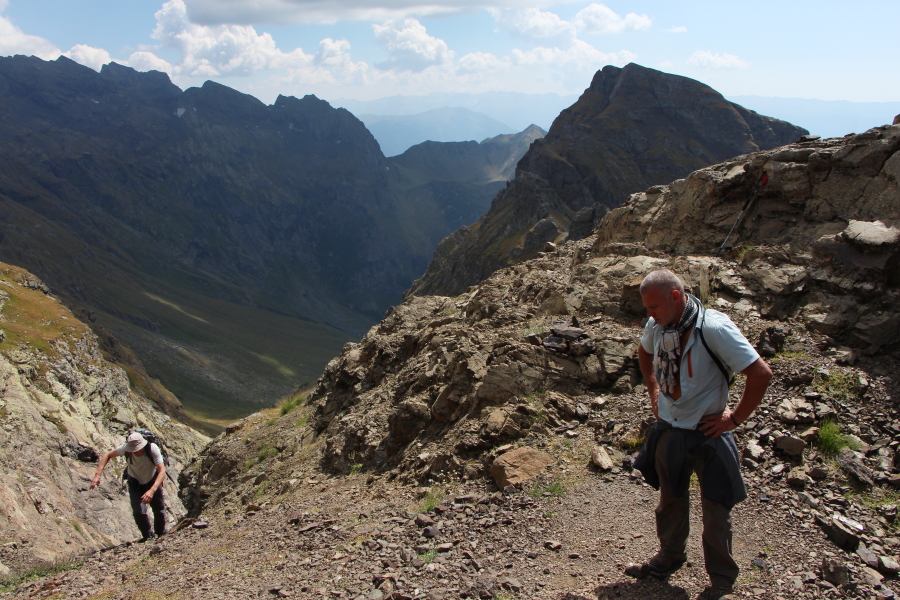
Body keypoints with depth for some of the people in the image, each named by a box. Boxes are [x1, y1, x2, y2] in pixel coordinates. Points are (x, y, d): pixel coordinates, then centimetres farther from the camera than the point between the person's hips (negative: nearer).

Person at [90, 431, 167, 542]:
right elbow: (107, 455, -10)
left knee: (159, 511, 0)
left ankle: (161, 536, 28)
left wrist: (152, 491, -51)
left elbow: (162, 471, -38)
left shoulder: (152, 449, -34)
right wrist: (97, 475, -23)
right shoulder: (126, 448, -27)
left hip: (153, 482, -1)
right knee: (138, 512, -17)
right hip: (135, 484, 1)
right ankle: (147, 536, 9)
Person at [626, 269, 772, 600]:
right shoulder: (657, 325, -6)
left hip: (708, 433, -5)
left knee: (715, 508, 9)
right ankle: (669, 558, 44)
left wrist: (735, 418, -17)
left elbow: (761, 374, -25)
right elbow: (645, 353, 18)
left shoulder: (714, 328, -26)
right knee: (670, 500, 22)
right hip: (668, 429, 6)